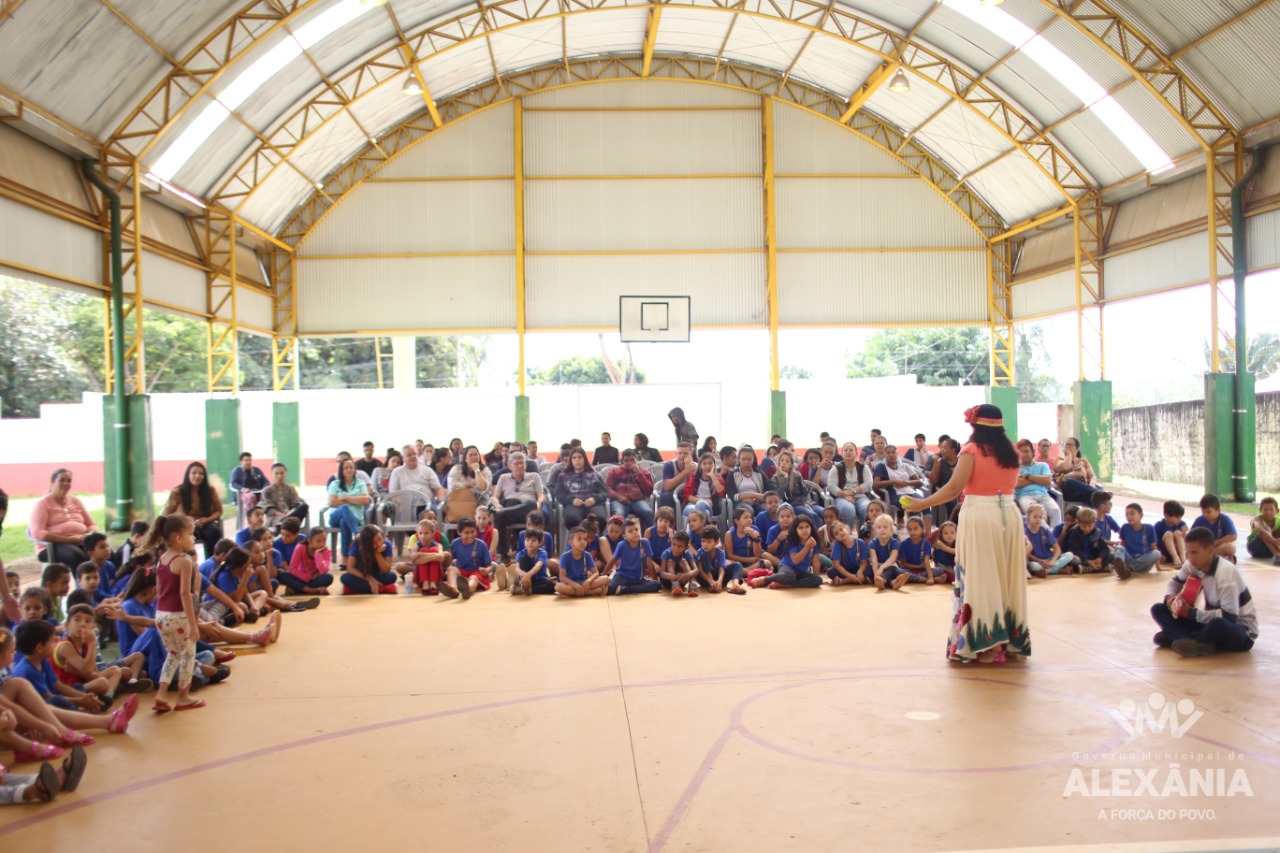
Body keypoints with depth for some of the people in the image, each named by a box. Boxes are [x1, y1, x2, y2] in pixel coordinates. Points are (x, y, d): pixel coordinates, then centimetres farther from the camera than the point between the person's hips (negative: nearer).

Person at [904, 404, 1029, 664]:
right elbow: (1009, 485, 7)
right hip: (1010, 513, 5)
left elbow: (954, 488, -12)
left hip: (979, 515, -5)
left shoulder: (972, 450, -7)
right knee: (1007, 577, 12)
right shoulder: (1012, 453, 10)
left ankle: (986, 644, 3)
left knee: (980, 578, 1)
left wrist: (921, 504, -6)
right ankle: (1012, 640, 20)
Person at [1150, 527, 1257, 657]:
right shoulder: (1192, 565, -6)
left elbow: (1228, 617, -31)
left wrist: (1191, 612, -29)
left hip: (1241, 630, -8)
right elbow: (1175, 581, 14)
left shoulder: (1226, 573, -27)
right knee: (1159, 609, -4)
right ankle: (1200, 644, -25)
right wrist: (1170, 597, -8)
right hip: (1213, 622, 8)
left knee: (1219, 624, -44)